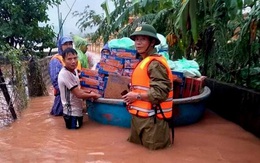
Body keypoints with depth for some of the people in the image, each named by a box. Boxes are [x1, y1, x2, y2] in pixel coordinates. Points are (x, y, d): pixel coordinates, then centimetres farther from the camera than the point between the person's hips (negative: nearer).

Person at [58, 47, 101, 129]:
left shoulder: (74, 70, 2)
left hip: (77, 109, 9)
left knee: (79, 127, 24)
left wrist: (88, 93, 1)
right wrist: (93, 95, -10)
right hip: (72, 112, -9)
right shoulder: (65, 74, -26)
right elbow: (78, 94, -24)